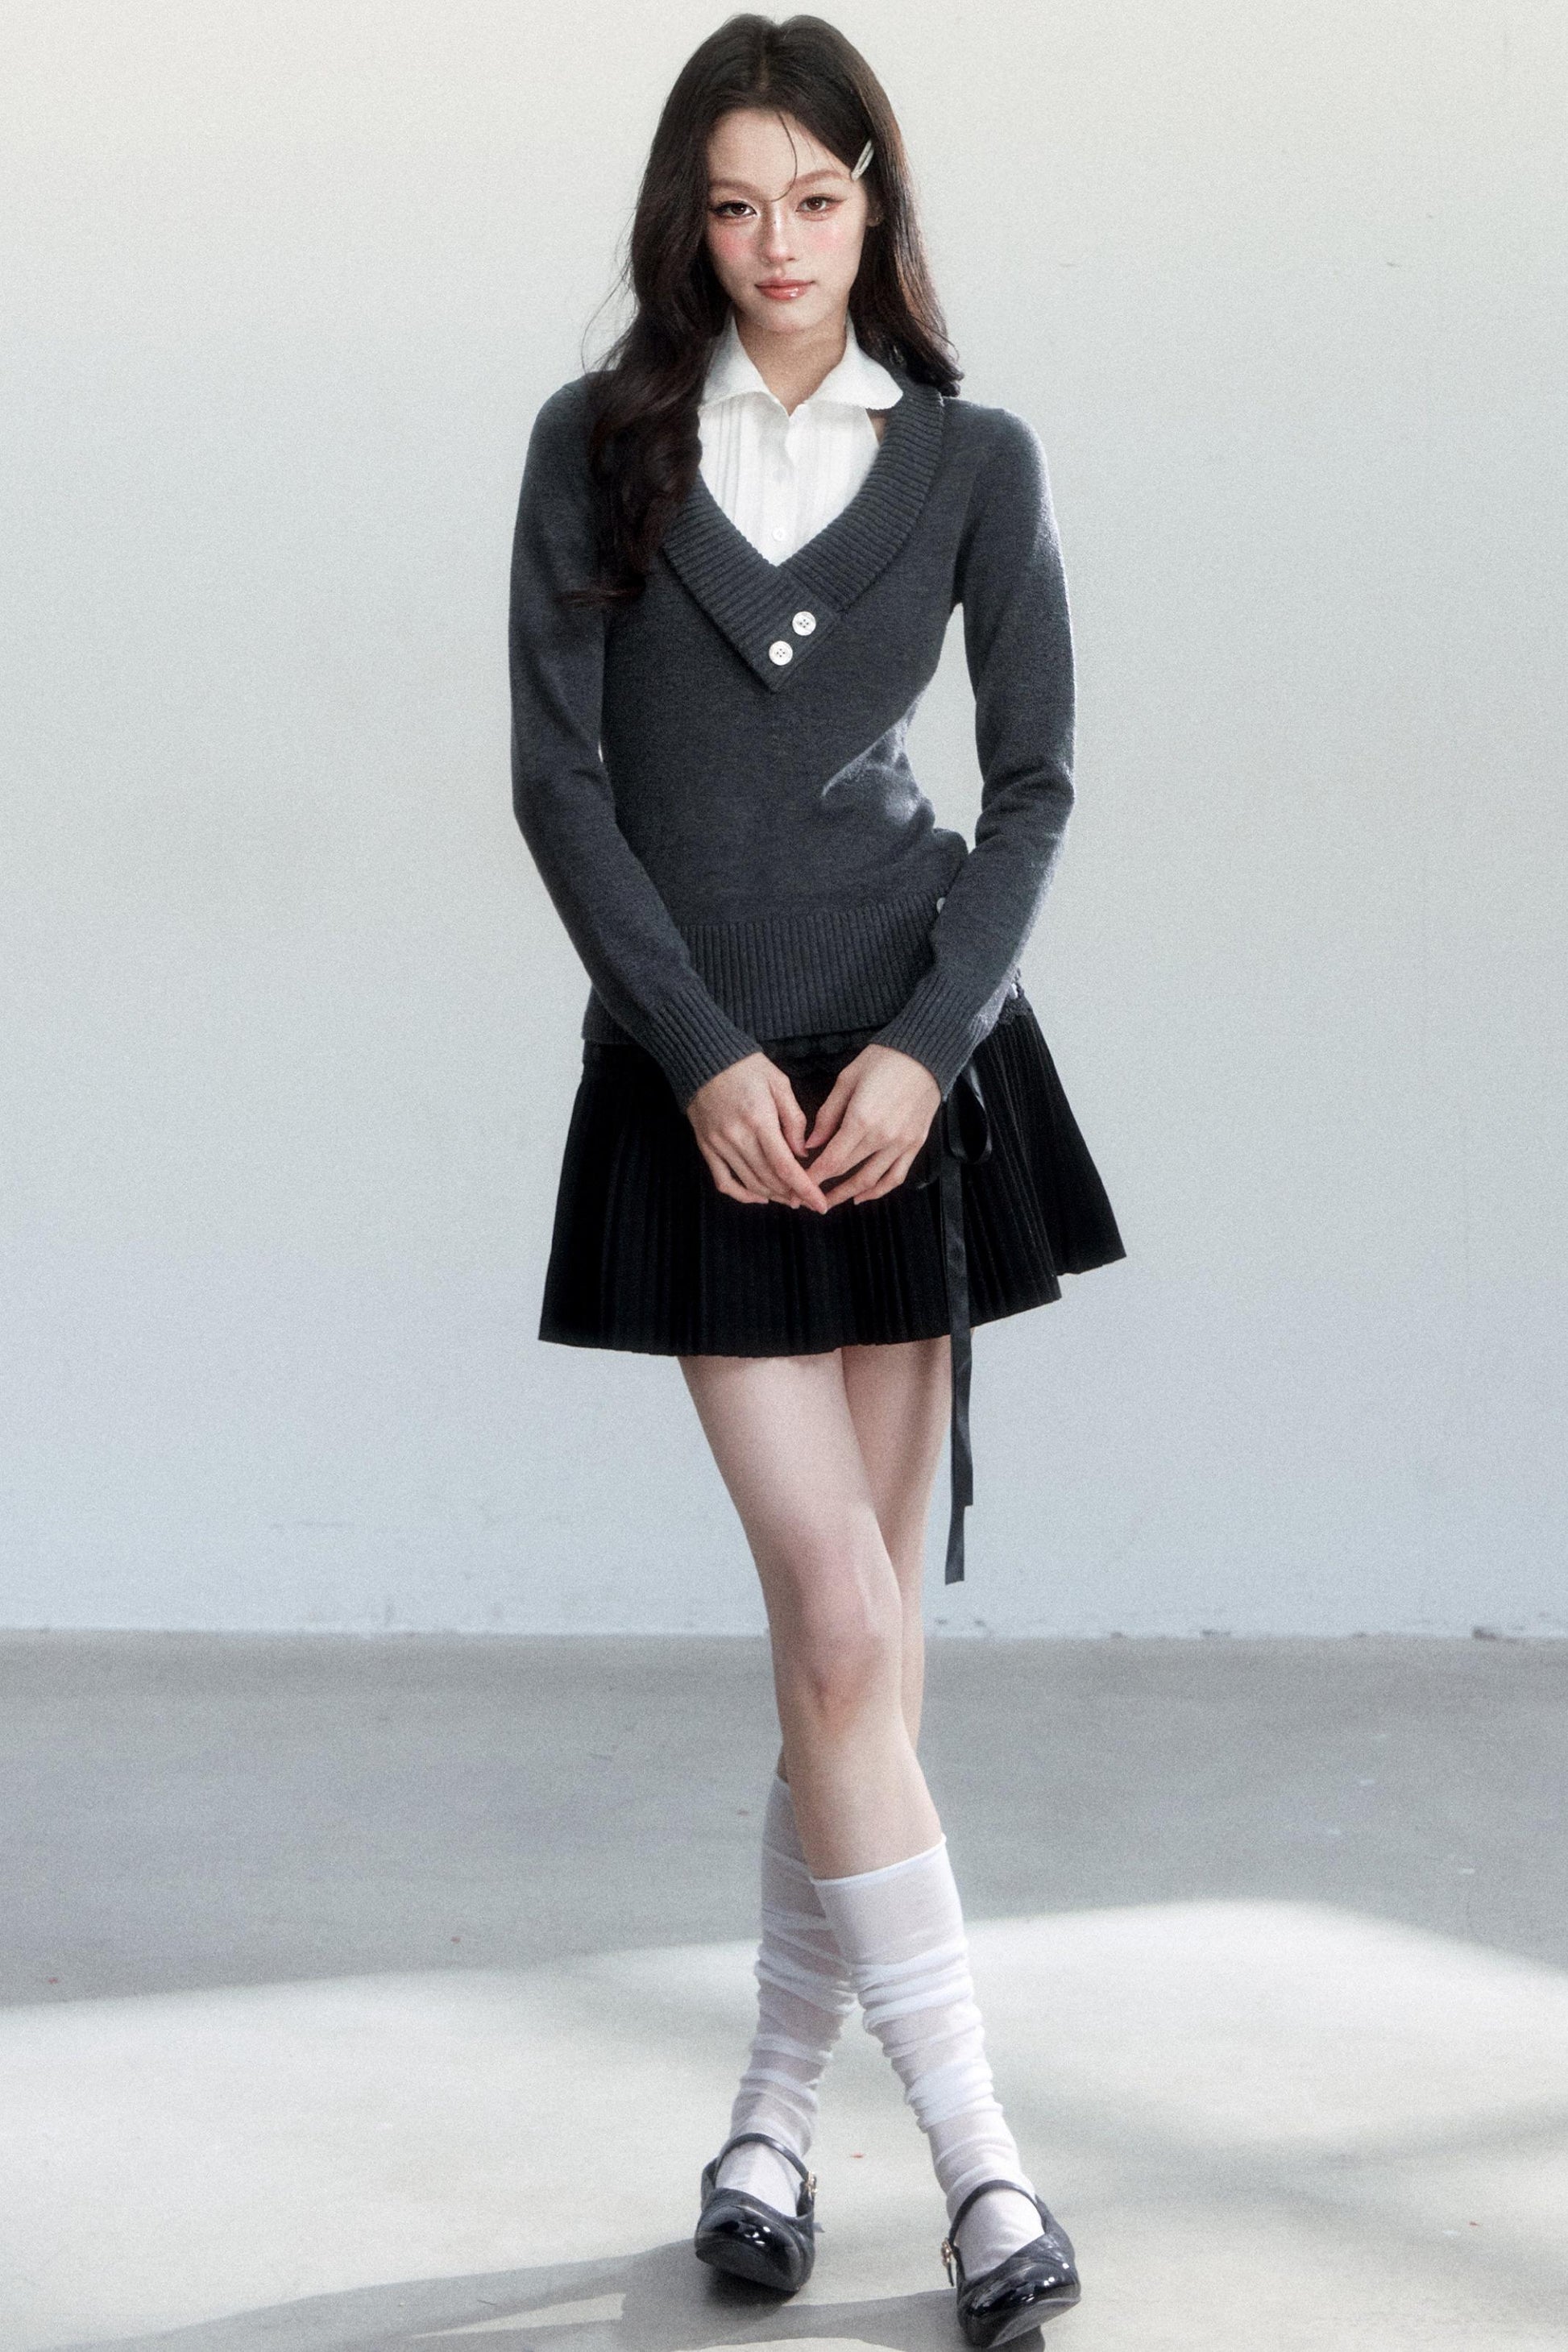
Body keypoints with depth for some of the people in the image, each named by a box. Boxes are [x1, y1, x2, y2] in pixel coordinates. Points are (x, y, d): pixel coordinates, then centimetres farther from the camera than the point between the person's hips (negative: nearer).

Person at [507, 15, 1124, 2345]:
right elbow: (559, 777, -1)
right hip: (693, 1079, -1)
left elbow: (1035, 778, 4)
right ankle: (979, 2150, -3)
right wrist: (708, 1057, -10)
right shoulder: (598, 446, 3)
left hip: (912, 1057, 1)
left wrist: (924, 1044, -9)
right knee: (843, 1629, -7)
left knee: (864, 1617, 3)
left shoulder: (976, 459, 5)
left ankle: (780, 2105, 16)